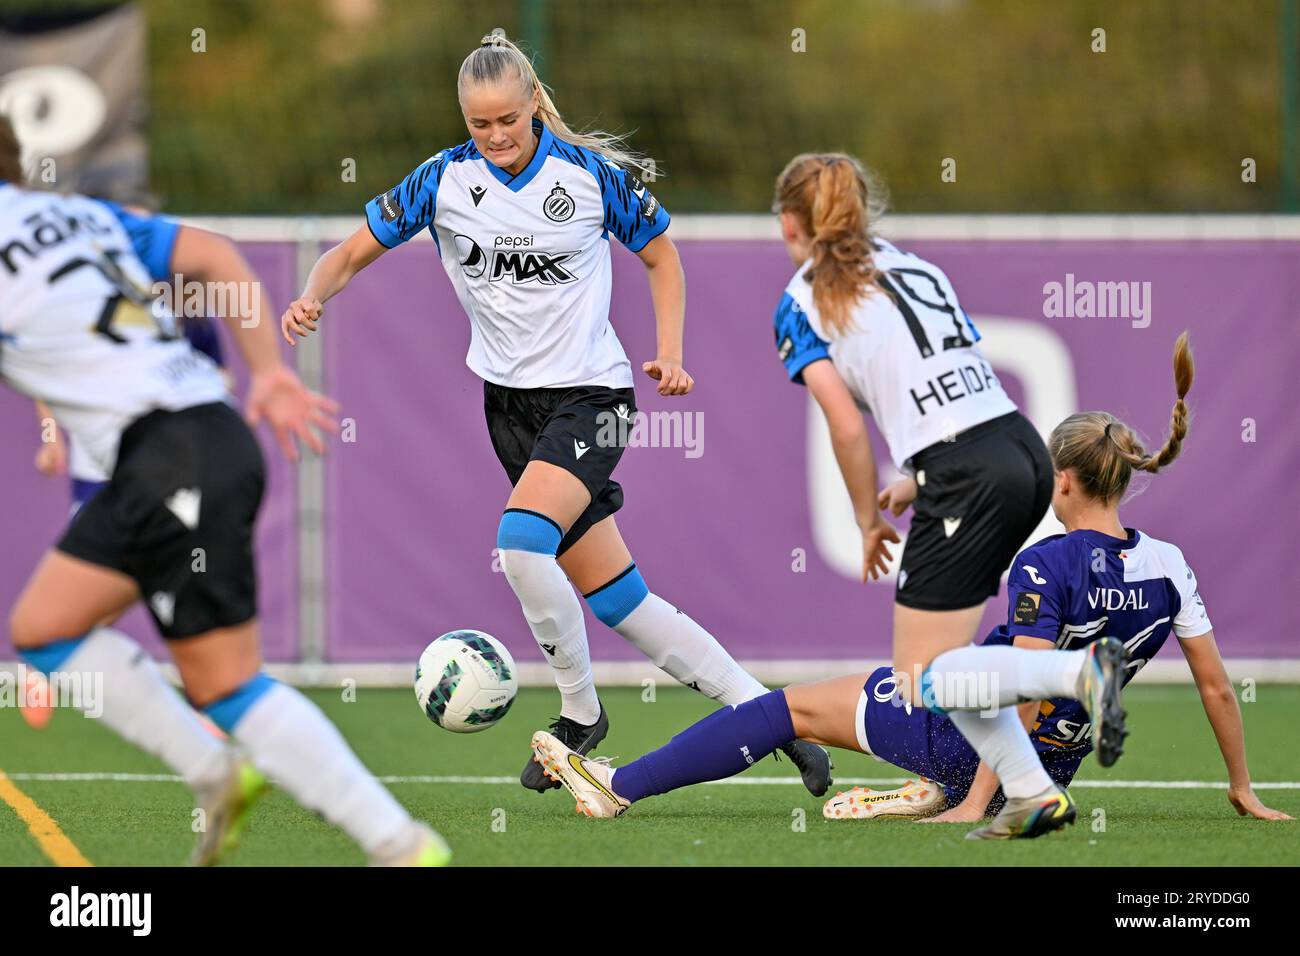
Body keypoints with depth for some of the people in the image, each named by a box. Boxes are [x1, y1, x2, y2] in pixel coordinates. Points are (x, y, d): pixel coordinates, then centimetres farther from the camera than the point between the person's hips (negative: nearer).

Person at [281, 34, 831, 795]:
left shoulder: (594, 175, -9)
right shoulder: (444, 180, -3)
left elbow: (662, 256, 6)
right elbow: (353, 254, 3)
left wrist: (670, 353, -5)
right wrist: (313, 298, -18)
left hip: (589, 393, -4)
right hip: (510, 401, 4)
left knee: (521, 539, -28)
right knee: (617, 601, 1)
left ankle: (580, 710, -8)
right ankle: (763, 712, 10)